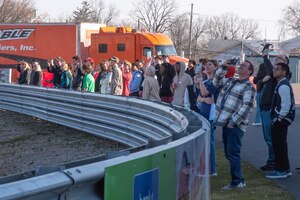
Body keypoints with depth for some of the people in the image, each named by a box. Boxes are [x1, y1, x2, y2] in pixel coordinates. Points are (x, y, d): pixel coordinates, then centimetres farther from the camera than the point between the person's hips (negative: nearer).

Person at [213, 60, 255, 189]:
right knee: (229, 154, 12)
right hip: (226, 123, 8)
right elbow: (216, 82, 26)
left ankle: (237, 182, -1)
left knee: (233, 154, -8)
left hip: (235, 125, -8)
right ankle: (238, 179, 20)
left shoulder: (248, 87, -7)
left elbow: (247, 107, -15)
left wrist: (233, 122, -19)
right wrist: (223, 68, 12)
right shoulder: (231, 81, 17)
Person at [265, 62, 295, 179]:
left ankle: (281, 171, 2)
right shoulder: (281, 84, 14)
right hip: (279, 120, 10)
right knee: (279, 144, 15)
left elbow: (286, 105, -25)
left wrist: (279, 119, -21)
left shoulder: (283, 86, -18)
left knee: (279, 144, -4)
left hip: (281, 120, -10)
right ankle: (285, 169, 24)